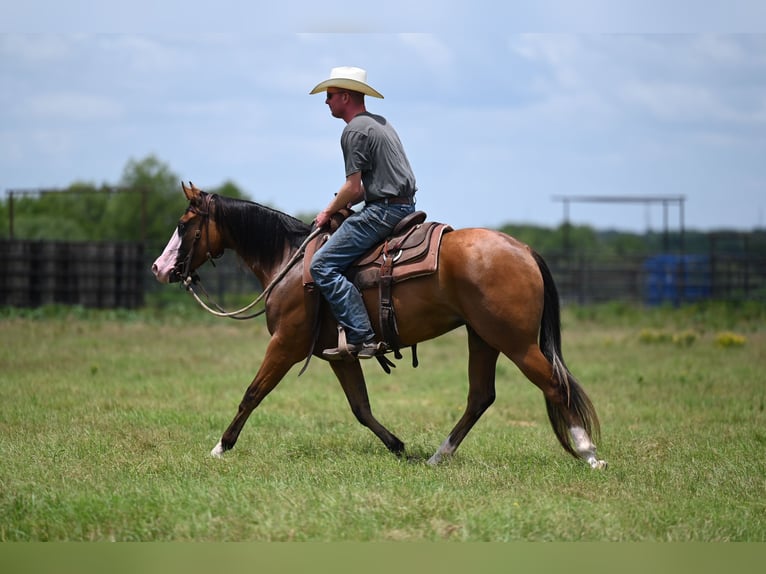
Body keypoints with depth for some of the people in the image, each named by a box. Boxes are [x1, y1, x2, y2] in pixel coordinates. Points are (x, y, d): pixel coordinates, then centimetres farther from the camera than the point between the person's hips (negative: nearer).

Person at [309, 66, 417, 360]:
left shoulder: (354, 130, -10)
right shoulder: (381, 123, 21)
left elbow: (353, 187, -14)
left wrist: (329, 211, 1)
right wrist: (343, 204, 17)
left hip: (383, 210, -11)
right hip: (404, 207, 11)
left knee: (323, 264, -14)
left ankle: (361, 336, -21)